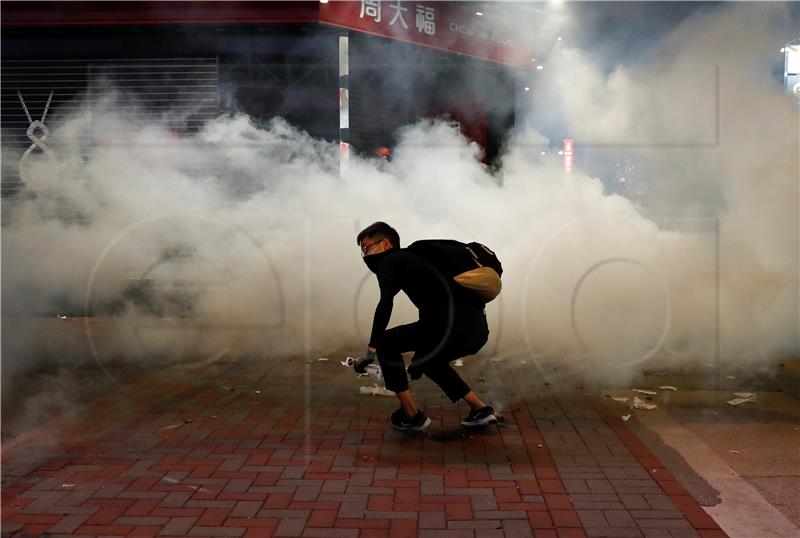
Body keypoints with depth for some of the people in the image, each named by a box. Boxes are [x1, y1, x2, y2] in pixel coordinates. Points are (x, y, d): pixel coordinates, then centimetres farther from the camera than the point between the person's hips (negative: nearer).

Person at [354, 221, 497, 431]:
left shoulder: (389, 262, 7)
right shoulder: (411, 259, 32)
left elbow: (386, 303, -13)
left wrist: (370, 350, -11)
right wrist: (418, 359, 51)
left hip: (455, 324, -9)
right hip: (478, 328, 9)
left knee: (386, 344, 9)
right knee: (429, 359, 34)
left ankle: (411, 416, 13)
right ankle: (480, 410, 29)